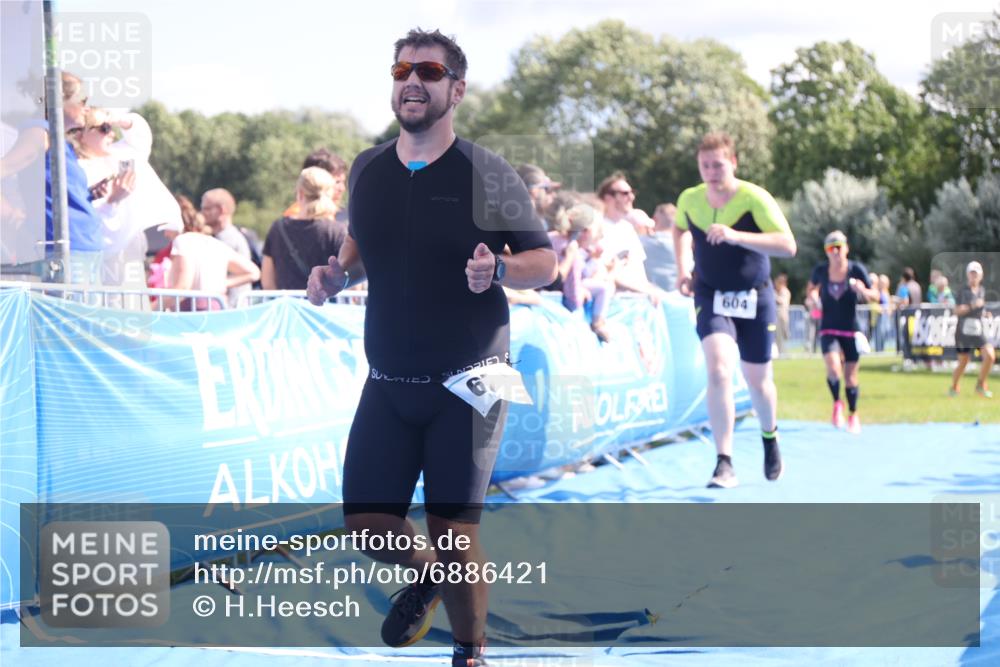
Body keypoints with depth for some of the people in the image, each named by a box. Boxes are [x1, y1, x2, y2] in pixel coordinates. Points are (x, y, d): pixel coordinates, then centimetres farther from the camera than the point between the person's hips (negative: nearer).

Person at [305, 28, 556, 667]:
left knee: (455, 532, -4)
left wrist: (498, 270, -26)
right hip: (389, 383, 4)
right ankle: (425, 574, 36)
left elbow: (546, 261, -5)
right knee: (366, 520, 3)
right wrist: (338, 273, 0)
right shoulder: (367, 170, 5)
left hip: (469, 384, -4)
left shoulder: (488, 174, -8)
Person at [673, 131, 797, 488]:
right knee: (718, 368, -21)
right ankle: (724, 464, -20)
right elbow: (680, 228, 21)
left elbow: (788, 245, -27)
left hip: (754, 298, -1)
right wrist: (682, 267, 7)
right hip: (711, 297, 1)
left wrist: (735, 235, -36)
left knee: (757, 379, 10)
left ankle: (769, 437, 44)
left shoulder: (754, 198, -17)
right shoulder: (689, 199, -5)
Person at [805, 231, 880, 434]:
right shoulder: (821, 270, -6)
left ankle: (853, 415, 28)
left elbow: (875, 296, -5)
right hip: (828, 330, 0)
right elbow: (811, 288, 15)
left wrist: (863, 291, -26)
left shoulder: (857, 270, -10)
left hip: (851, 330, 0)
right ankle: (837, 403, 6)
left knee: (850, 376, 5)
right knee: (833, 368, -23)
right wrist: (813, 295, -8)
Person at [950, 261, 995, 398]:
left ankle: (981, 385, 2)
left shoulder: (982, 290, 11)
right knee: (963, 362, 3)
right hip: (964, 330, -4)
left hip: (979, 330, 4)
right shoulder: (963, 291, -3)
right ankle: (954, 388, 24)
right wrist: (972, 305, -23)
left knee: (990, 356, -14)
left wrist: (985, 313, 5)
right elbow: (957, 310, -12)